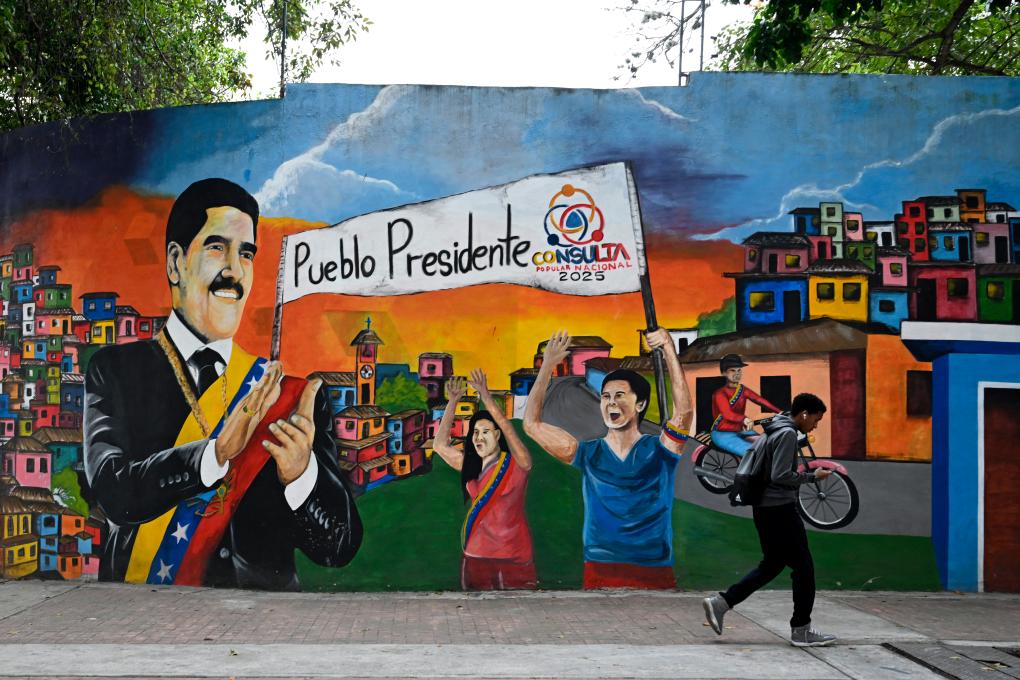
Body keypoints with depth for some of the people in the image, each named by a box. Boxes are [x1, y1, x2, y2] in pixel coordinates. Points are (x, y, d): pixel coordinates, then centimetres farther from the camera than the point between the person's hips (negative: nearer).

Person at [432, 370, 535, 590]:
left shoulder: (516, 464, -4)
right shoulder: (471, 466, 11)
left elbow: (507, 428, -19)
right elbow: (440, 445, 8)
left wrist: (485, 396, -27)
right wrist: (453, 401, 4)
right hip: (474, 556, 5)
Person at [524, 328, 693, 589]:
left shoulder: (659, 450, -1)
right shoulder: (588, 453, 5)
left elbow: (684, 410, -19)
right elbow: (532, 424, 2)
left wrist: (669, 351, -26)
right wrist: (548, 365, -2)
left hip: (656, 573, -1)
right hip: (600, 574, 2)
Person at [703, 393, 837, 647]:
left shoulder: (776, 431, 16)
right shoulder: (787, 434, -14)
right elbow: (781, 475, -22)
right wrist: (813, 476, -12)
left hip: (765, 509, 10)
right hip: (780, 509, -10)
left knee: (772, 564, 16)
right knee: (803, 567, 0)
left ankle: (721, 602, 11)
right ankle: (801, 630, 7)